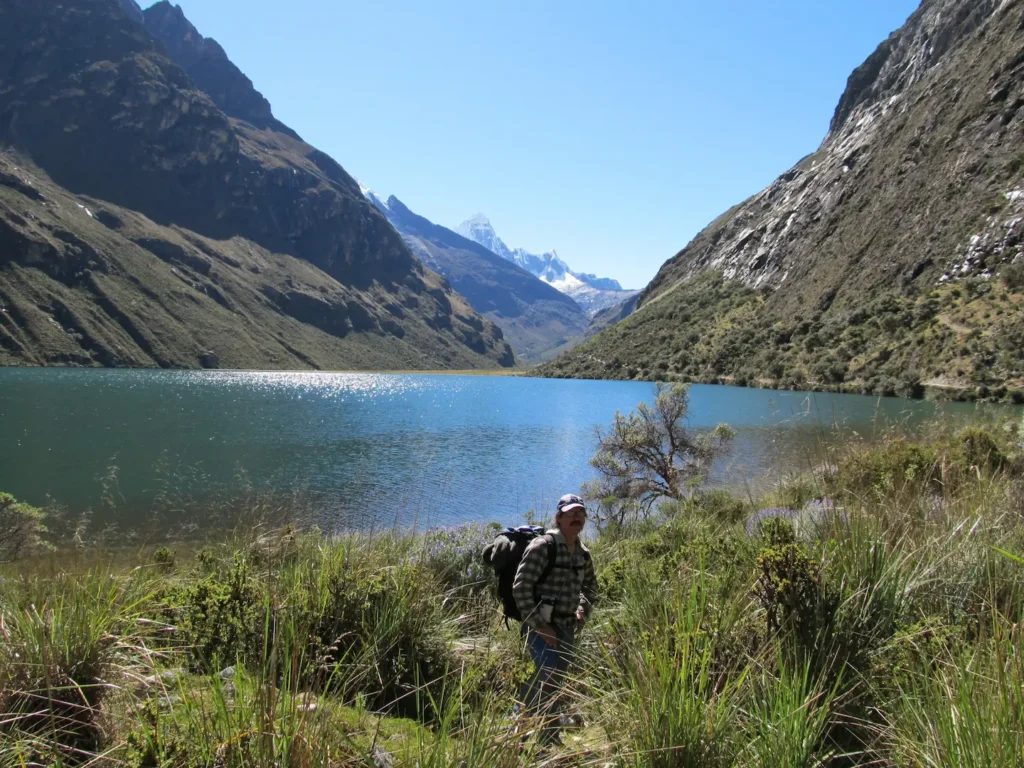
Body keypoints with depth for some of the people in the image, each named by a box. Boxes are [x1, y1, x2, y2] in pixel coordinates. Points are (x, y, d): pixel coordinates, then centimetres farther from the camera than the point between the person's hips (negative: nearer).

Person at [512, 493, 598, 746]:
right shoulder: (543, 546, -15)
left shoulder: (583, 554, 9)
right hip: (542, 626, -7)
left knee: (553, 681, 14)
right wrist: (538, 625, -19)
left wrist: (583, 612, 10)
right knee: (550, 679, -15)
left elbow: (590, 586, 28)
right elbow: (520, 587, -19)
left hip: (567, 628, 8)